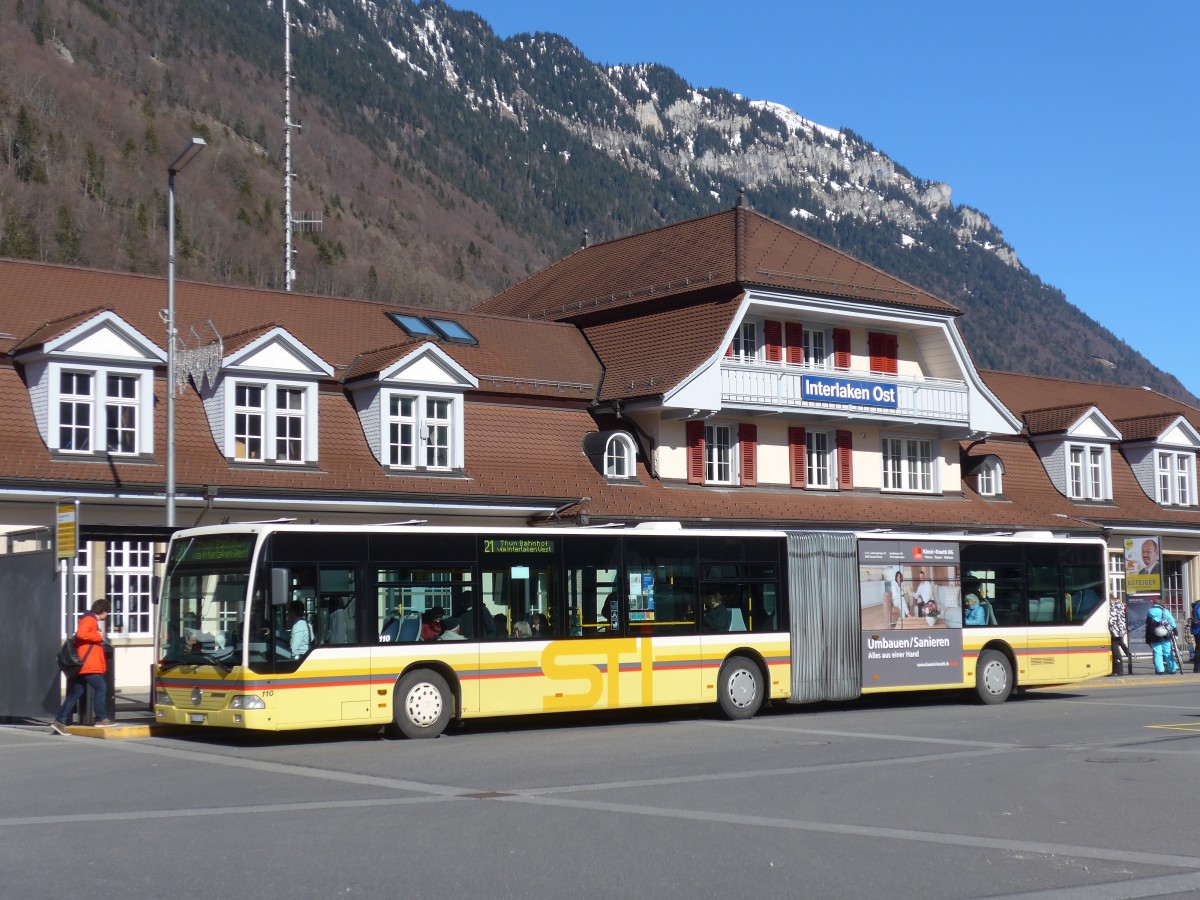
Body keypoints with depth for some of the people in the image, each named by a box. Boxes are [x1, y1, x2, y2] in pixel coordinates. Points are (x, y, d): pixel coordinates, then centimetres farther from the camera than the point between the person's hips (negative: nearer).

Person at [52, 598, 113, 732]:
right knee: (101, 687, -4)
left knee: (74, 693, 8)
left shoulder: (92, 620, 22)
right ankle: (100, 719, 0)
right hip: (88, 665, -10)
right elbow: (81, 634, -26)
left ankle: (60, 721, 6)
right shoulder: (89, 620, -10)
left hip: (81, 665, 10)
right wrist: (98, 637, -15)